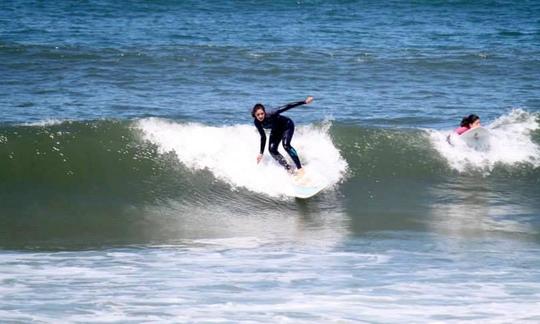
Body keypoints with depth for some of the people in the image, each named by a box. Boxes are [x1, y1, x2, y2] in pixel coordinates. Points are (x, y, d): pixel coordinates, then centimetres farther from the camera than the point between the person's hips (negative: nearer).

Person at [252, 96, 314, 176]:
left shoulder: (271, 115, -36)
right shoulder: (257, 123, -20)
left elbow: (287, 107, -35)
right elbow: (263, 137, -6)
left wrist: (304, 102, -39)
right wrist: (261, 153, -4)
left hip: (287, 126, -6)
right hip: (276, 130, 6)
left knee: (286, 145, -26)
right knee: (272, 149, -11)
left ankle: (300, 168, -24)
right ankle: (288, 168, 0)